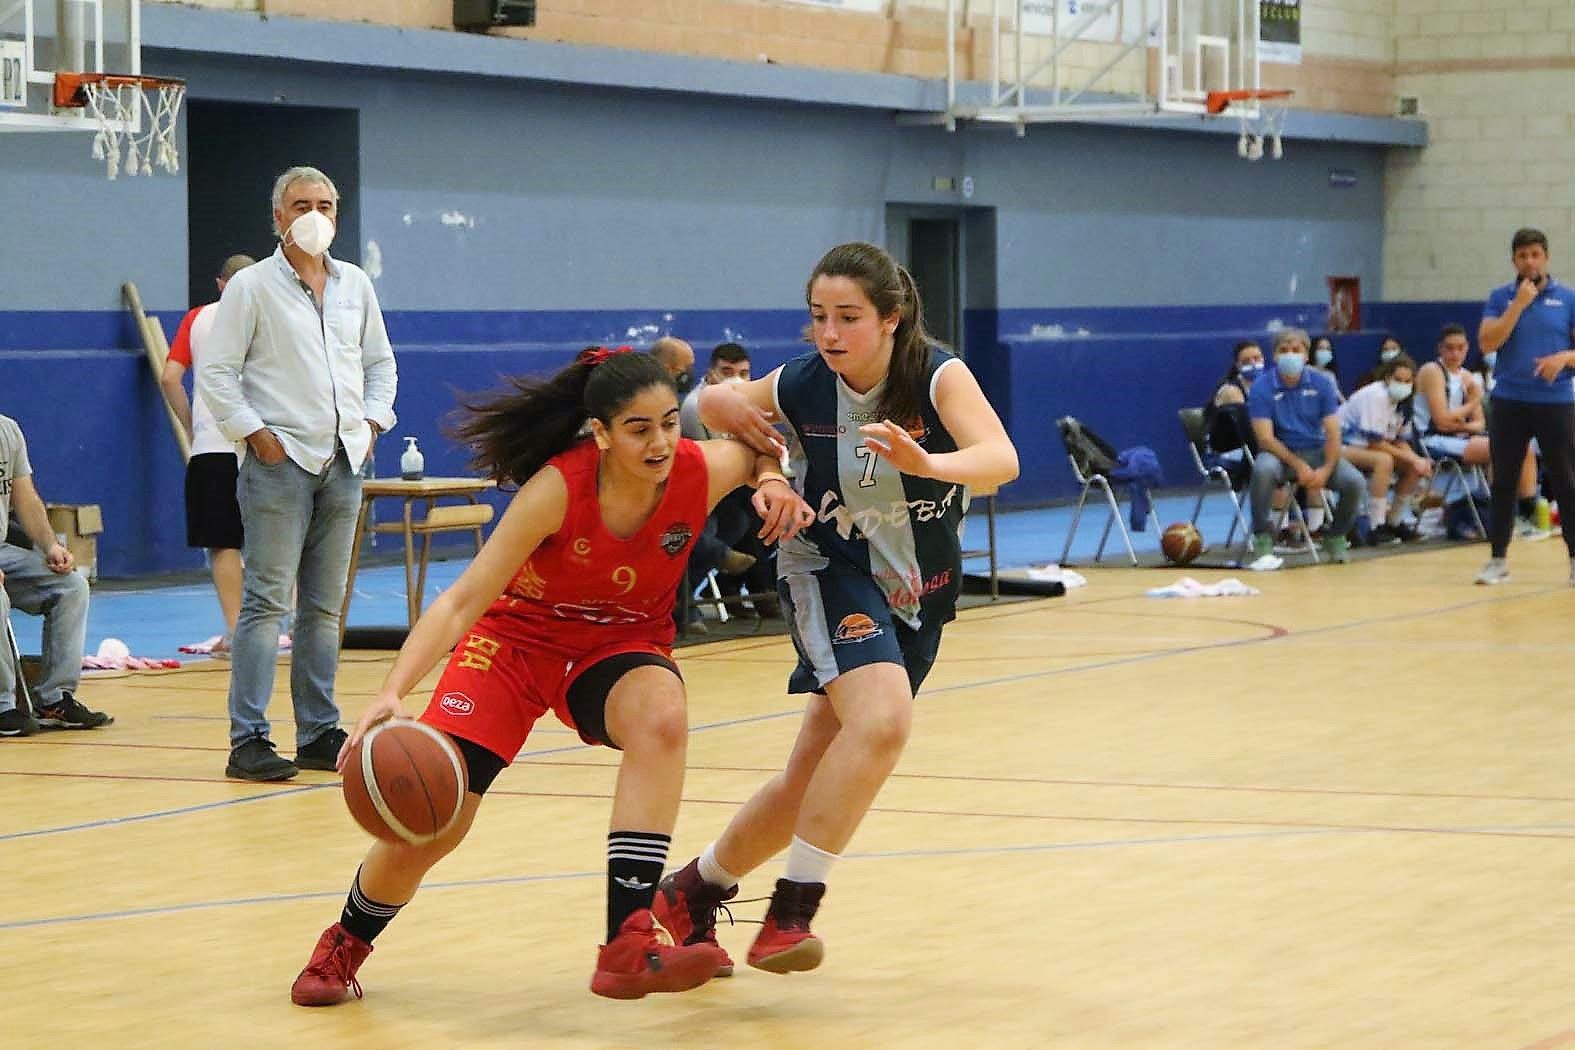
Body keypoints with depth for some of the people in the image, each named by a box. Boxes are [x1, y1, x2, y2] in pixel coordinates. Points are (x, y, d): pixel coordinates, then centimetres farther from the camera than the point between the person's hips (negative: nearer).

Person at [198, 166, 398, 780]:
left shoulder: (355, 286, 14)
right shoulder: (252, 286, -2)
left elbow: (380, 362, 23)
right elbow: (215, 372, -5)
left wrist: (372, 421, 8)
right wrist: (254, 432, -12)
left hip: (343, 462, 5)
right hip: (279, 461, -5)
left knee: (325, 606, 9)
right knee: (266, 602, -8)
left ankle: (319, 733, 15)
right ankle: (248, 740, -9)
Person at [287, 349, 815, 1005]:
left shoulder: (701, 472, -21)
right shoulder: (558, 489, -30)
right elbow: (464, 600, -29)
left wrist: (772, 481, -18)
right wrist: (392, 693, -41)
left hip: (621, 646, 2)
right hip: (517, 637, -2)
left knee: (661, 716, -36)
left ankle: (628, 942, -36)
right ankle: (344, 946, 23)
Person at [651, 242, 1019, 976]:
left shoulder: (939, 377, -20)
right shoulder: (799, 386, -15)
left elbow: (1000, 459, -37)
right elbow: (710, 401, 7)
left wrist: (927, 464, -56)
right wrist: (732, 410, -16)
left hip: (916, 590, 2)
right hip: (830, 573, -2)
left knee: (815, 776, 9)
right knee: (883, 719, -31)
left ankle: (694, 891, 31)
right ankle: (791, 911, -25)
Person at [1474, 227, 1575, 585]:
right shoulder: (1500, 297, 5)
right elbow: (1487, 343, -9)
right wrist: (1519, 304, -13)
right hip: (1509, 402, 1)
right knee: (1503, 482, 5)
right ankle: (1498, 559, 12)